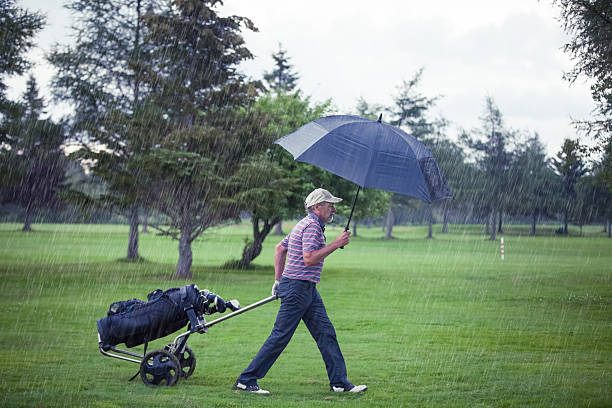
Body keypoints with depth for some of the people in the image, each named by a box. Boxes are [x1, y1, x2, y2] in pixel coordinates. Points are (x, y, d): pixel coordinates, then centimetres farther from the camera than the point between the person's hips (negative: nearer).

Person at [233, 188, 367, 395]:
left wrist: (278, 279, 22)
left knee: (326, 332, 6)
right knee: (280, 336, -6)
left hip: (308, 290, 11)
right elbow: (309, 259, -23)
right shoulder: (312, 226, -13)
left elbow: (280, 248, 23)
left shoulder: (306, 224, 18)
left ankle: (339, 382, 7)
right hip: (297, 287, -11)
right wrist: (335, 244, -17)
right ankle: (246, 380, 0)